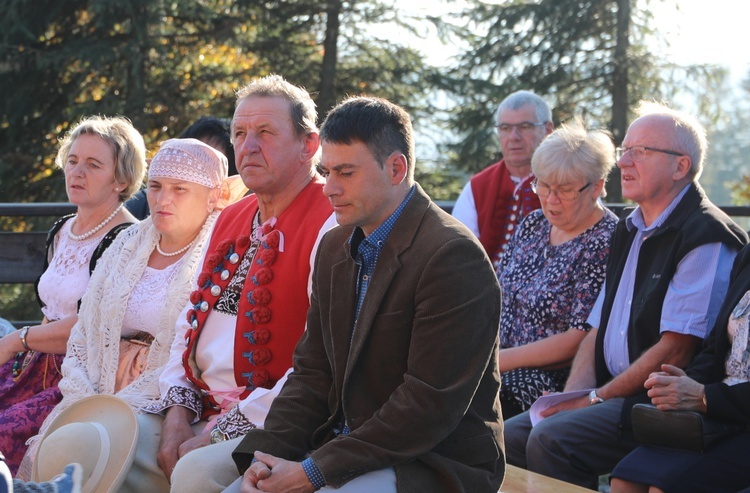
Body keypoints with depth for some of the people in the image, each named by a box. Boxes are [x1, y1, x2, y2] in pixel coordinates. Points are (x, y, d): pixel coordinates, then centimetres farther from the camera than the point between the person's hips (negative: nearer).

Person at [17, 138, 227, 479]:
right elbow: (82, 336, 16)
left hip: (162, 405, -6)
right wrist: (85, 398, -2)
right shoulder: (128, 245, 17)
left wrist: (120, 405, -17)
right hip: (99, 393, 6)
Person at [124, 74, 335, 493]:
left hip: (269, 423, -8)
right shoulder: (232, 219, 18)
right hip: (197, 408, 8)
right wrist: (177, 412, 2)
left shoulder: (331, 227, -11)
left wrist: (223, 433, -17)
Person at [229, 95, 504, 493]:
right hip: (346, 451, 8)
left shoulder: (454, 257, -17)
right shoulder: (335, 246, 11)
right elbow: (313, 371, 12)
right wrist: (267, 451, -7)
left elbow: (430, 405, -21)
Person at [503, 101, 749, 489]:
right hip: (613, 395, 9)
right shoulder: (629, 231, 19)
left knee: (551, 439, -27)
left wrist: (595, 398, -12)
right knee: (511, 436, -9)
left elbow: (676, 351, -18)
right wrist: (576, 392, -1)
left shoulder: (707, 238, -12)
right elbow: (598, 328, 19)